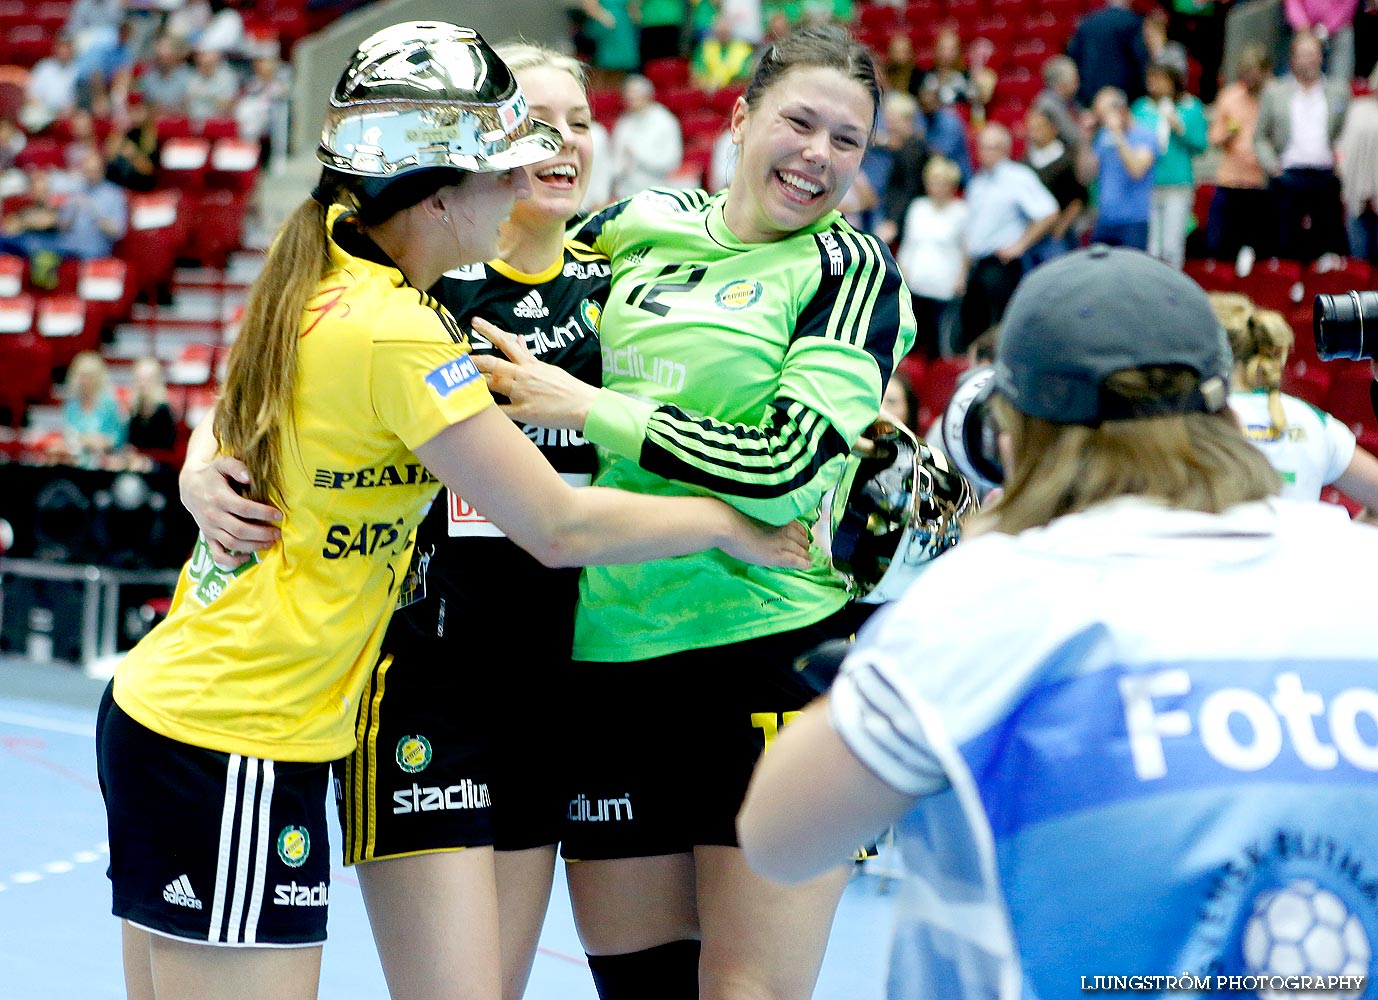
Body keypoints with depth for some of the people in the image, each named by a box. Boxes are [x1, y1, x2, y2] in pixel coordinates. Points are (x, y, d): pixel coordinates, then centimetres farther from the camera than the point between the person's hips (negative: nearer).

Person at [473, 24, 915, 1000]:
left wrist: (580, 405, -14)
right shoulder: (641, 225, 9)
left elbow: (783, 460, -16)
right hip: (608, 656, 5)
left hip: (780, 653, -4)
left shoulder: (852, 269, -3)